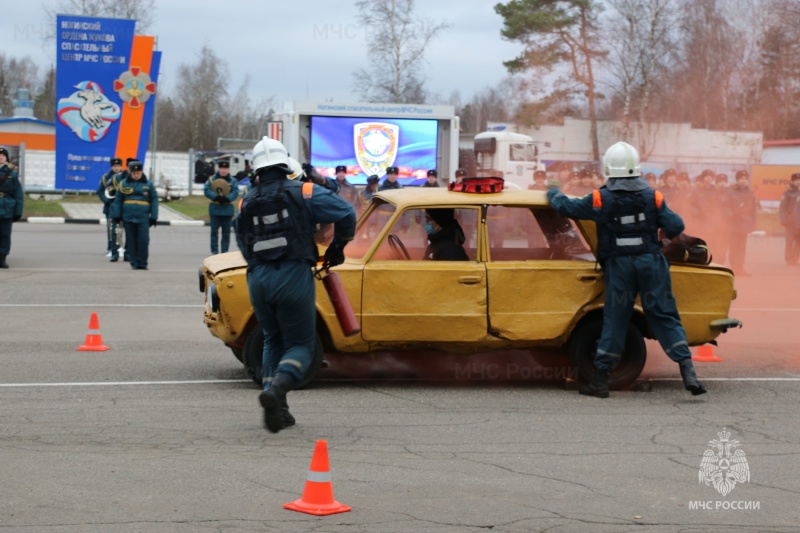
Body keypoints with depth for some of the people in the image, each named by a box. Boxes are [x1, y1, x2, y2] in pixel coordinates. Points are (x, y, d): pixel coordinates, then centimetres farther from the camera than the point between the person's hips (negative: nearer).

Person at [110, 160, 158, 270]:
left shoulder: (148, 184, 3)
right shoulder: (124, 184, 4)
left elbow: (154, 201, 7)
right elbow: (118, 200, 8)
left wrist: (154, 217, 3)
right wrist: (117, 216, 5)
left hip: (143, 218, -1)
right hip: (128, 218, 1)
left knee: (143, 240, -8)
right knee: (131, 241, 5)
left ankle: (143, 263, 2)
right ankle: (134, 263, 13)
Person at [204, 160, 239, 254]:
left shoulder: (233, 181, 4)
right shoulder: (211, 179, 4)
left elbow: (235, 192, -7)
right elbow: (206, 190, -6)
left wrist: (227, 199, -25)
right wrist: (216, 197, -21)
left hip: (227, 209, 0)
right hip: (215, 209, 0)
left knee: (226, 231, 4)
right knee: (214, 231, 0)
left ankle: (224, 251, 9)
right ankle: (214, 251, 4)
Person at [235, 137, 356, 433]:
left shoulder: (247, 203, 12)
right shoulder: (304, 192, 0)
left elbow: (244, 245, 16)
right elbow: (345, 214, -3)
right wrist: (337, 247, 12)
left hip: (258, 278, 4)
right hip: (294, 277, -4)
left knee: (273, 342, 19)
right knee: (300, 344, 5)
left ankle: (277, 410, 13)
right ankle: (277, 388, -23)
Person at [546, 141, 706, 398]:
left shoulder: (600, 200, -4)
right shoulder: (653, 197, -2)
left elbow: (565, 206, 6)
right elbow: (675, 227, -2)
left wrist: (553, 193, 27)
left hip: (618, 266, 0)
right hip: (650, 263, 0)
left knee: (614, 320, 7)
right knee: (664, 316, 3)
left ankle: (600, 380, 12)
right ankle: (688, 371, -7)